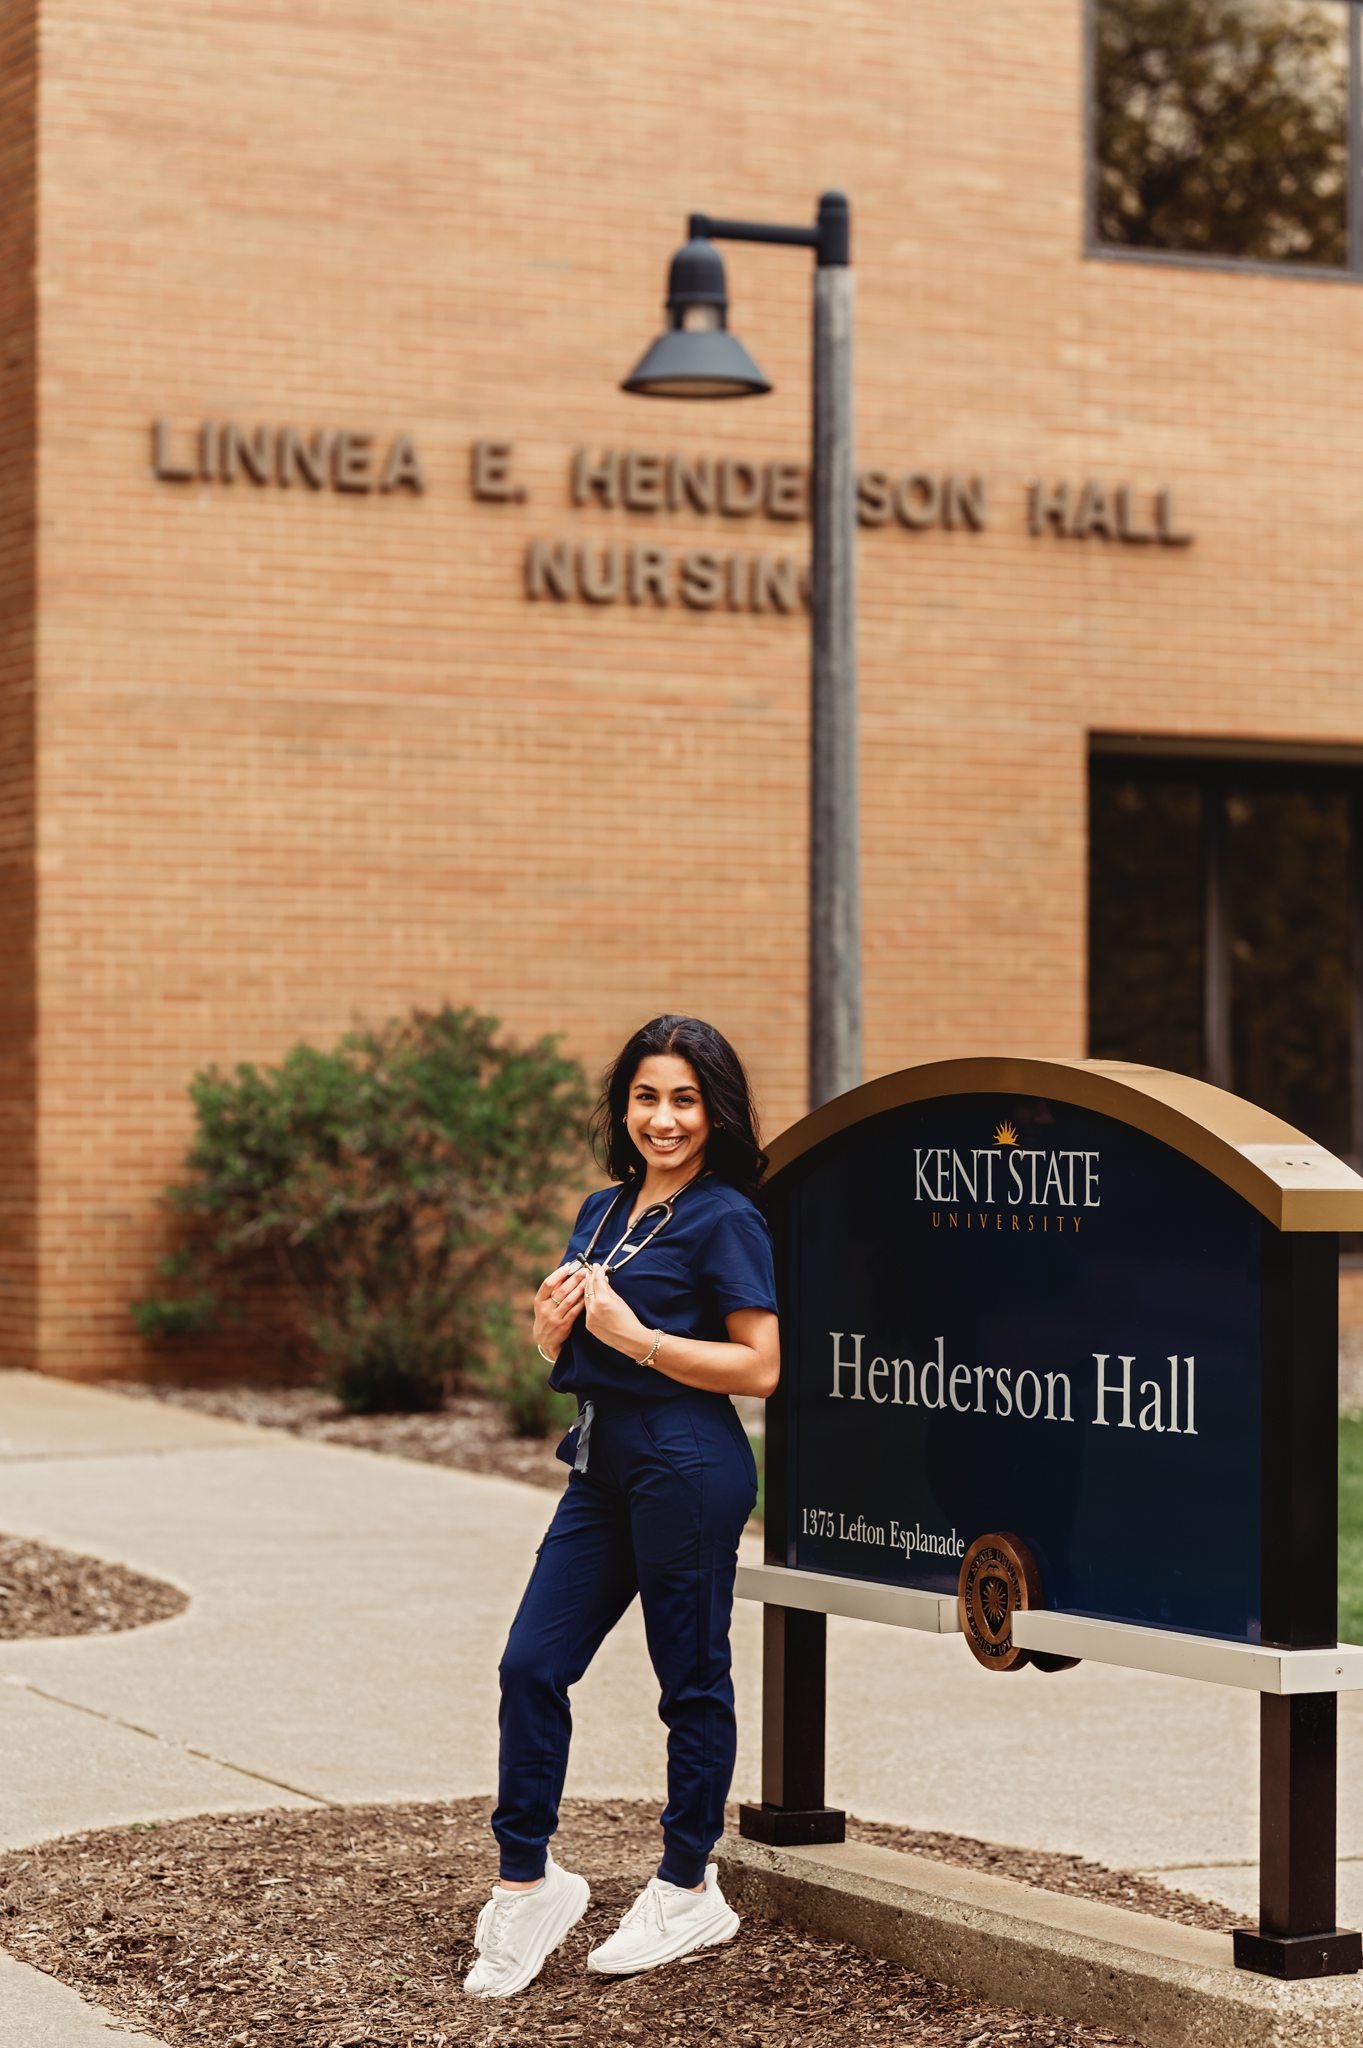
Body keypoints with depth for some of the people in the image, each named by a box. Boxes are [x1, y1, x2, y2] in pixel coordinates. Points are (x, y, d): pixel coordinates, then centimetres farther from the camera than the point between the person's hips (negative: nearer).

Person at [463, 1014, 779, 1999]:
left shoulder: (726, 1221, -9)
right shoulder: (603, 1211, 14)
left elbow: (759, 1366, -15)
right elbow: (559, 1348, 21)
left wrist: (634, 1333, -17)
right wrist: (555, 1320, -2)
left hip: (687, 1466, -7)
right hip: (603, 1464, 8)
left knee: (691, 1678, 5)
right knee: (532, 1664, 3)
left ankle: (689, 1890, 18)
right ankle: (527, 1880, 13)